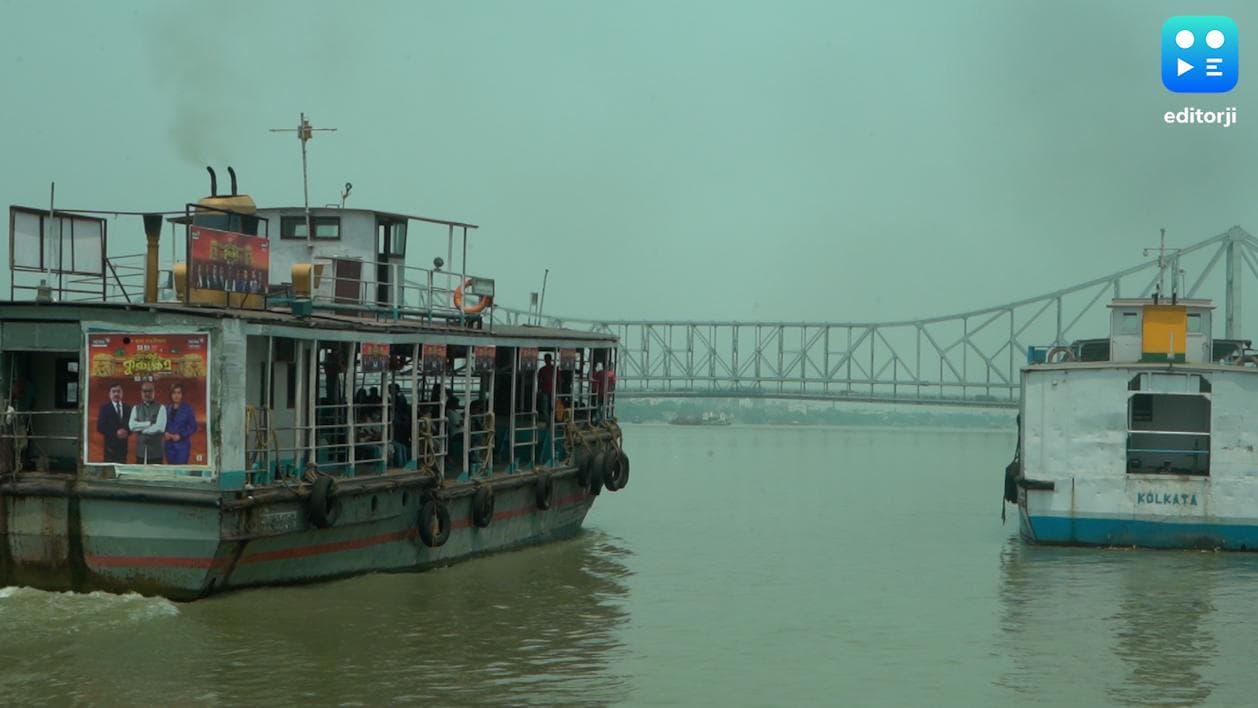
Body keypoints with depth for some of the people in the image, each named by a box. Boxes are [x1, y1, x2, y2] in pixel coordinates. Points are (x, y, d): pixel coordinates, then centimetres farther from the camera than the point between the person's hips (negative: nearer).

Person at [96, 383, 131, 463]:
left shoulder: (127, 408, 12)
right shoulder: (105, 408, 0)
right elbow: (100, 427, -6)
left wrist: (127, 432, -10)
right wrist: (115, 433, -15)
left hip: (123, 446, 4)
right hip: (110, 445, -4)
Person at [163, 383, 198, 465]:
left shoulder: (188, 409, -1)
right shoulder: (166, 409, 10)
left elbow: (193, 427, -2)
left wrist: (181, 435, -13)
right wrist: (164, 433, -6)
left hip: (182, 445, -4)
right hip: (169, 445, 4)